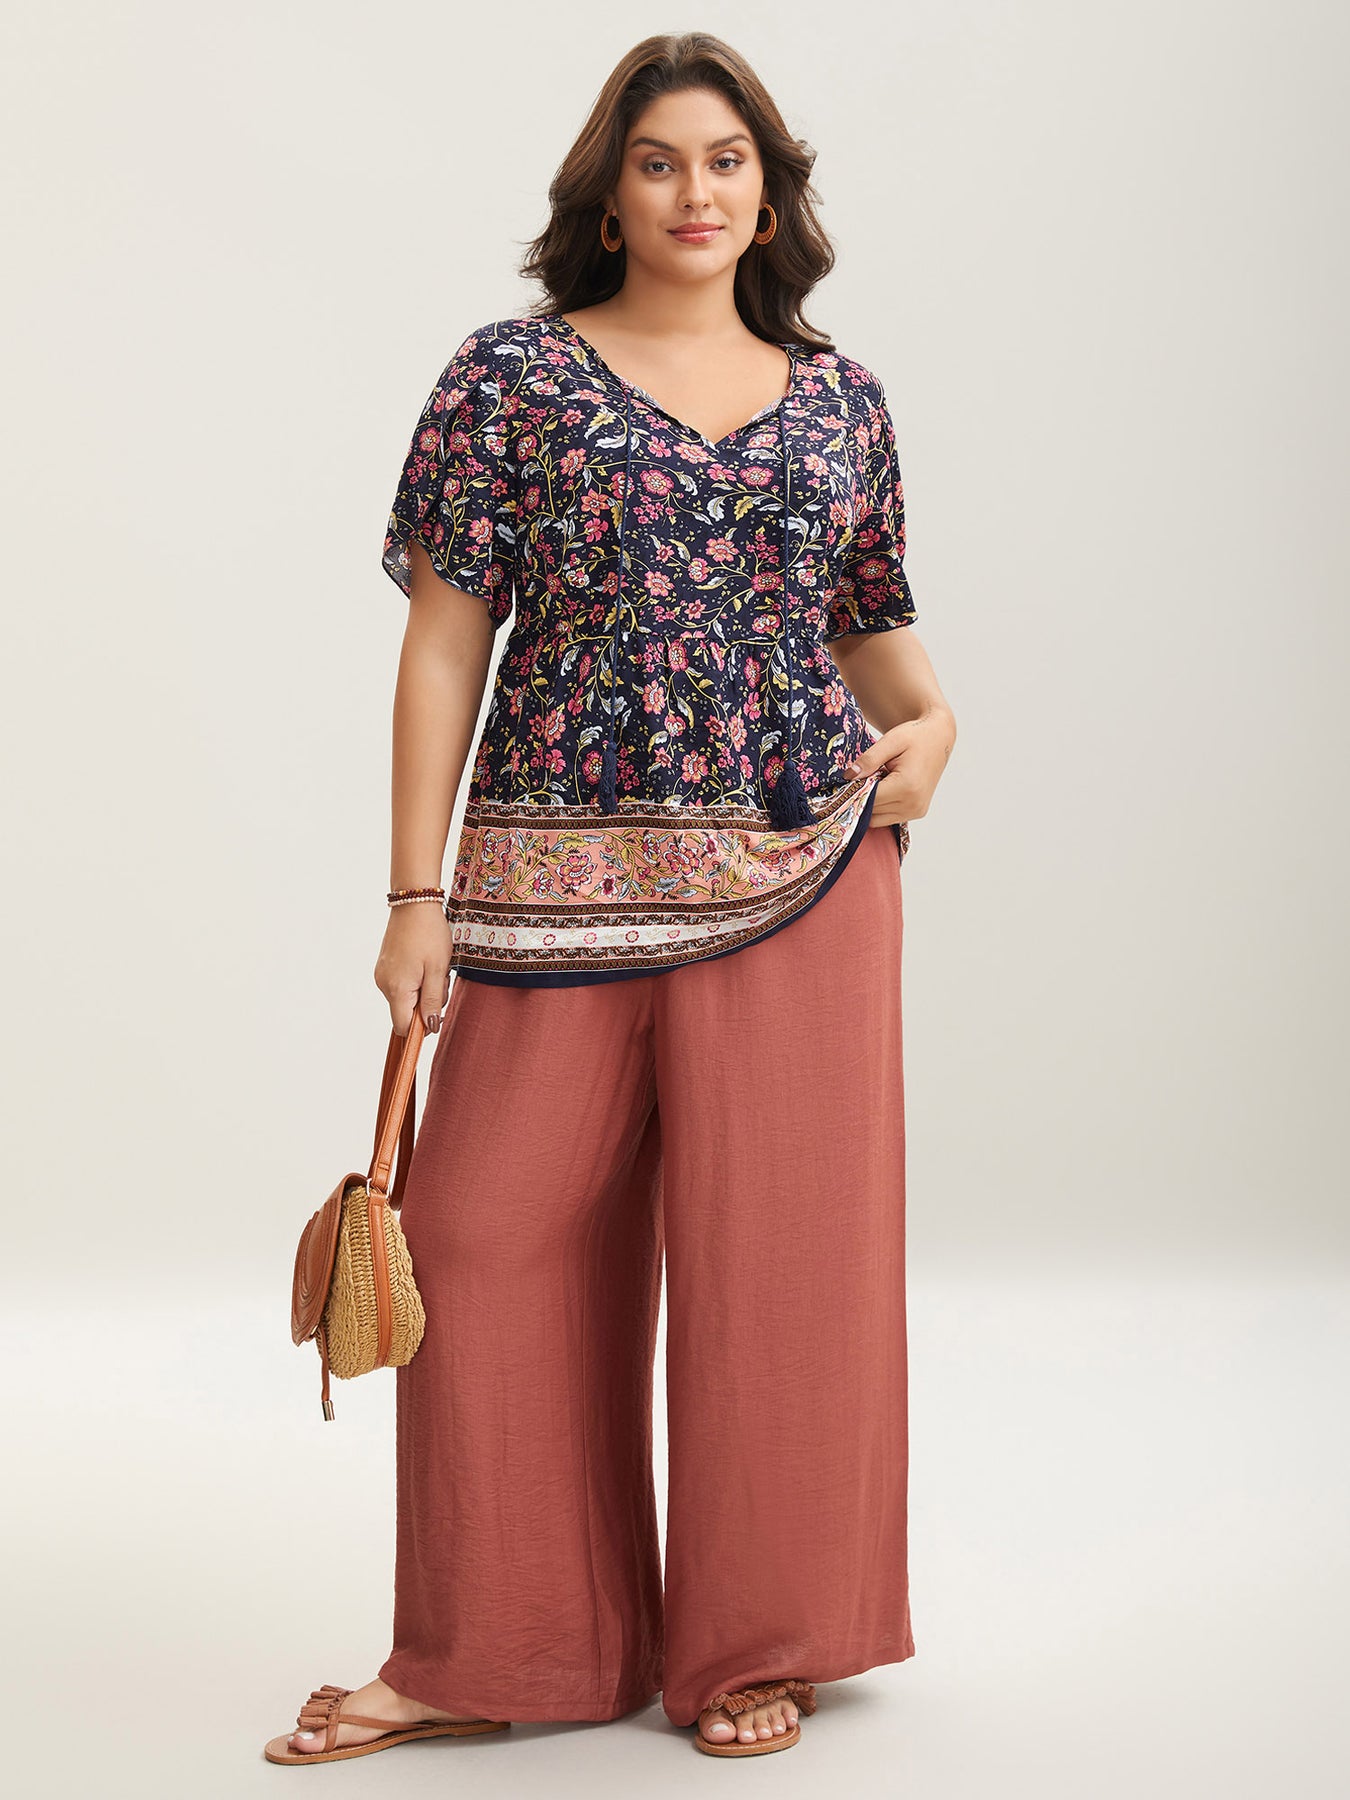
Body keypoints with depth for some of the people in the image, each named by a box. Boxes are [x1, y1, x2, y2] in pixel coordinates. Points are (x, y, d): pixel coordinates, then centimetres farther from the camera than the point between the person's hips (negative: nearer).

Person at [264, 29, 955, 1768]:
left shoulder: (840, 399, 10)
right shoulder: (511, 376, 2)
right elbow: (446, 642, 0)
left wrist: (926, 715, -4)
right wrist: (417, 894, -4)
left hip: (799, 876, 1)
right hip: (564, 887, -1)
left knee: (778, 1249, 5)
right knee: (495, 1247, 2)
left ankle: (760, 1645, 21)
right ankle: (499, 1656, 19)